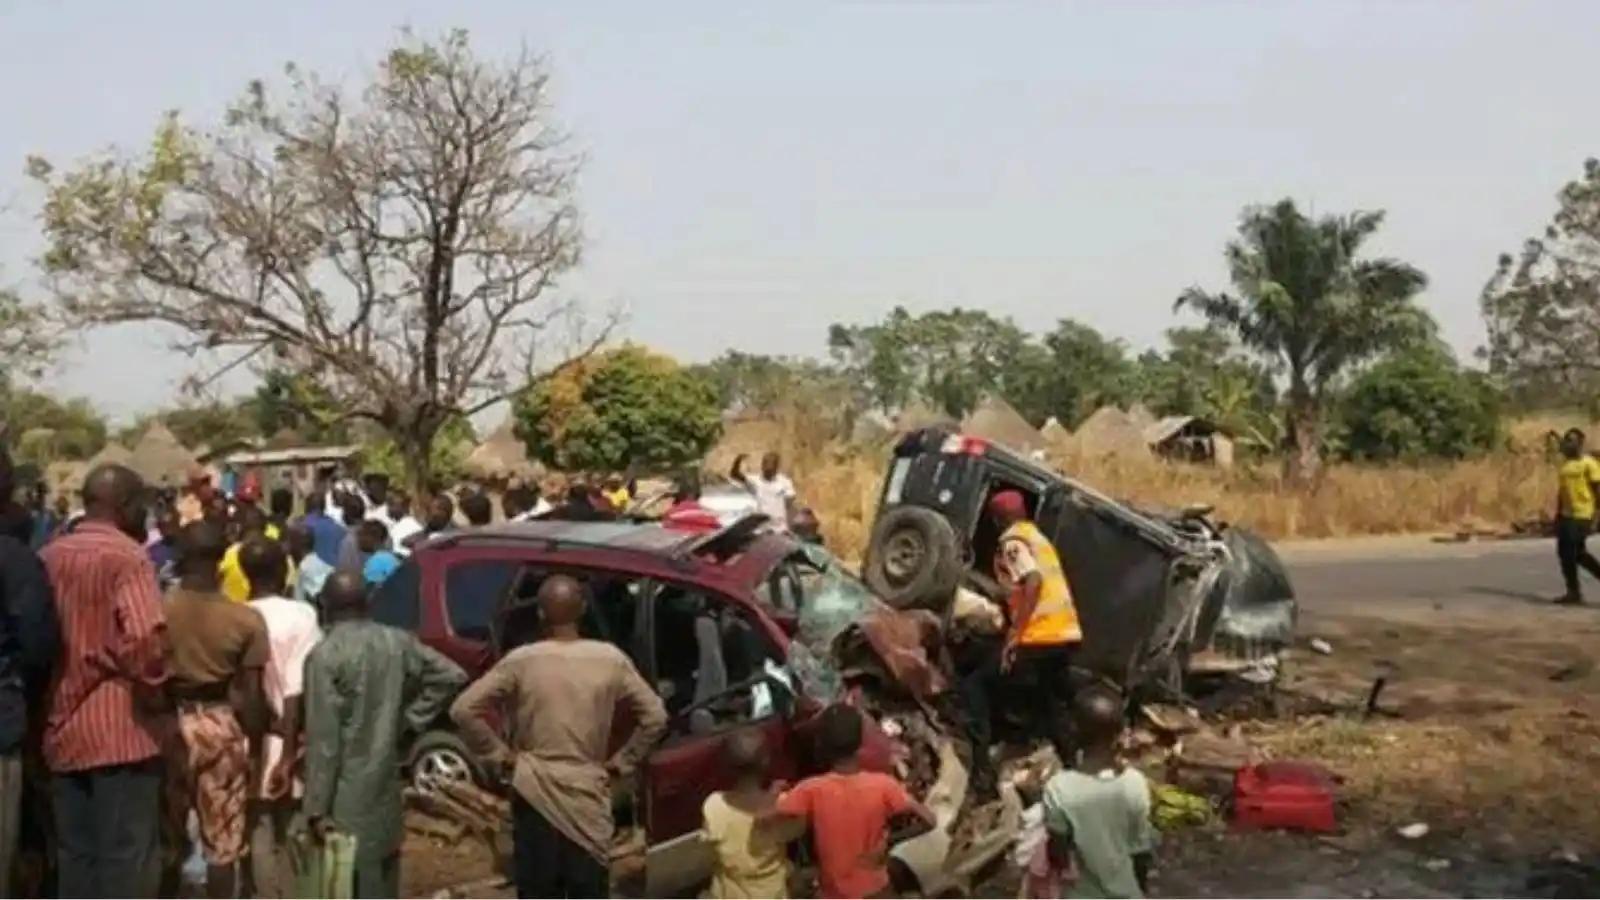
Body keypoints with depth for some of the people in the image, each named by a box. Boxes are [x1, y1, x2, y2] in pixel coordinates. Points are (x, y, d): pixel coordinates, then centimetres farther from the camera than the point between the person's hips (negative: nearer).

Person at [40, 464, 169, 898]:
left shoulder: (47, 557, 10)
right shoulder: (126, 555, -12)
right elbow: (145, 638, -25)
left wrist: (53, 697, 18)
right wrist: (153, 690, -8)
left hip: (63, 730, 7)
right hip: (120, 730, -7)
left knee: (75, 857, 14)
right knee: (124, 858, 0)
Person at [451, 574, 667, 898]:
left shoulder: (521, 661, -8)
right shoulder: (611, 660, -4)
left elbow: (463, 710, -11)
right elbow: (655, 716, -2)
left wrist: (501, 756, -2)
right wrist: (620, 764, 5)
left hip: (534, 793, 0)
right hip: (588, 796, 0)